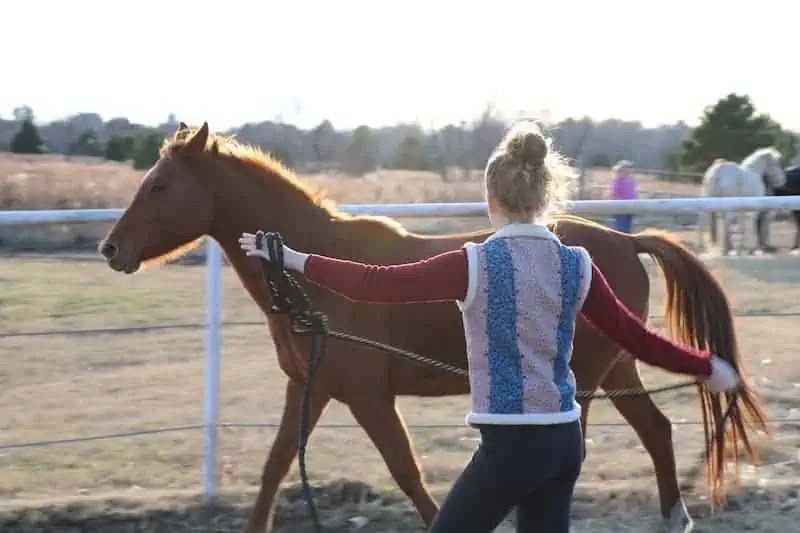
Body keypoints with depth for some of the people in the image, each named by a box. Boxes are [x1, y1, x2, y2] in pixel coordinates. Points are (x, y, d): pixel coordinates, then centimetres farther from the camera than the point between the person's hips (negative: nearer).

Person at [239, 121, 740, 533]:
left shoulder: (475, 265, -11)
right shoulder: (577, 265, 2)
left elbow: (377, 283, -8)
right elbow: (635, 337, 8)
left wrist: (297, 260, 1)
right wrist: (707, 367, 22)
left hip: (511, 442, -5)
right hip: (565, 439, 6)